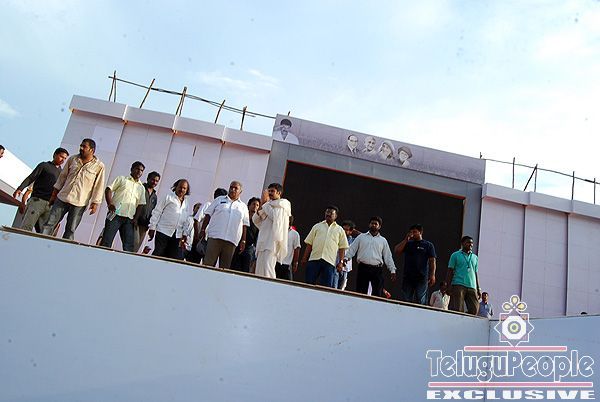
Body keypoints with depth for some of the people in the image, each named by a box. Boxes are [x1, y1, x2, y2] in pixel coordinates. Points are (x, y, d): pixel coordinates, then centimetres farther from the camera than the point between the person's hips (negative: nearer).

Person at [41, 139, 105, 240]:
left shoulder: (99, 166, -4)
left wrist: (95, 203, -8)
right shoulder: (72, 159, 7)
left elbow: (99, 186, -3)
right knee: (49, 224, 0)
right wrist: (54, 194, 14)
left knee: (70, 230, 1)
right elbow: (62, 177, 14)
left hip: (79, 203, -3)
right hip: (62, 198, 4)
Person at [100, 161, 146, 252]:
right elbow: (108, 190, 2)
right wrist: (110, 204, -13)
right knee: (106, 241, -6)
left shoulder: (141, 187, 20)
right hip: (115, 214, -3)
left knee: (129, 246, -1)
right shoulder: (121, 179, 11)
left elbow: (140, 204, 16)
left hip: (129, 218, 3)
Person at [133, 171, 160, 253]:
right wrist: (134, 218, -14)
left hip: (144, 224, 5)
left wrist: (148, 223, 9)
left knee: (138, 246, 1)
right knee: (135, 242, -15)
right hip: (134, 221, -5)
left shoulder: (154, 197, 19)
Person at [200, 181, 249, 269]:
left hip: (231, 241, 1)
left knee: (225, 267, 1)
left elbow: (244, 225, 12)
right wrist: (203, 230, 2)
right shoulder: (220, 200, 13)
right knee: (208, 263, -8)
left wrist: (243, 241, 5)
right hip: (215, 236, -1)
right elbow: (208, 215, 11)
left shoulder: (243, 207, 16)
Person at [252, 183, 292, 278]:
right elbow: (255, 220, 19)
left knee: (267, 269, -22)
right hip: (263, 241, 8)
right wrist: (261, 205, 4)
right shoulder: (269, 205, 28)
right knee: (259, 272, 1)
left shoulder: (284, 203, 7)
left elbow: (275, 216, -11)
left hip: (273, 241, -8)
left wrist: (265, 203, 1)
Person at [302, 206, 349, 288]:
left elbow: (342, 248, 9)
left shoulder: (340, 230, 12)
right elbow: (309, 244, 12)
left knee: (327, 286, 0)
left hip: (329, 261, -1)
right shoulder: (317, 226, 15)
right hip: (314, 259, 1)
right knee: (309, 283, -1)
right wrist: (304, 258, 6)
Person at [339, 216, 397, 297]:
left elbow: (388, 256, 13)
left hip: (377, 270, 1)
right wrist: (345, 259, -6)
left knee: (378, 294, -4)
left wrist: (392, 270, 5)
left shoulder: (383, 240, 15)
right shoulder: (361, 237, 14)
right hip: (363, 268, 0)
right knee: (360, 293, -2)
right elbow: (352, 249, 8)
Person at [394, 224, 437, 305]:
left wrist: (432, 275, -10)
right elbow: (397, 251, 2)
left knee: (420, 301, -5)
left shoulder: (428, 245, 6)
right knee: (406, 300, 3)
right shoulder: (408, 244, 15)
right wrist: (406, 240, -1)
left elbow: (432, 261, 0)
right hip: (407, 277, 4)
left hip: (421, 278, -3)